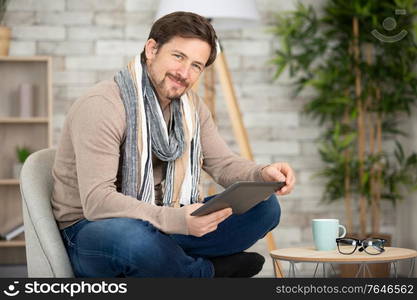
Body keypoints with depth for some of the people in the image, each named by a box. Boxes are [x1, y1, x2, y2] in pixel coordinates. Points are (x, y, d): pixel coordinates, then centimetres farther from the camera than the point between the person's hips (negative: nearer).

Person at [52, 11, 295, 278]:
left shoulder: (191, 107, 6)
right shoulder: (101, 106, -21)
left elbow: (224, 164, 8)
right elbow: (97, 201, -30)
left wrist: (262, 174, -17)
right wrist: (178, 221, -42)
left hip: (159, 223, 7)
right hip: (91, 228, -6)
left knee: (264, 206, -3)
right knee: (136, 239, -42)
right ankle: (208, 272, -11)